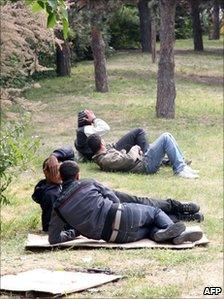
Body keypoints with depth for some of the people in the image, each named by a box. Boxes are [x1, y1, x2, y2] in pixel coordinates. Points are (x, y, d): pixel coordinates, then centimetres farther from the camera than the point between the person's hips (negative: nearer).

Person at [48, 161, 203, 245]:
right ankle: (170, 228, -4)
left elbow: (54, 239, 8)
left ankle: (159, 233, -6)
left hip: (114, 237, 3)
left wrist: (74, 233, 23)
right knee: (156, 212, 25)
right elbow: (114, 198, 10)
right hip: (123, 215, -3)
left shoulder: (58, 207, 8)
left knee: (148, 229, 29)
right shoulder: (88, 184, 5)